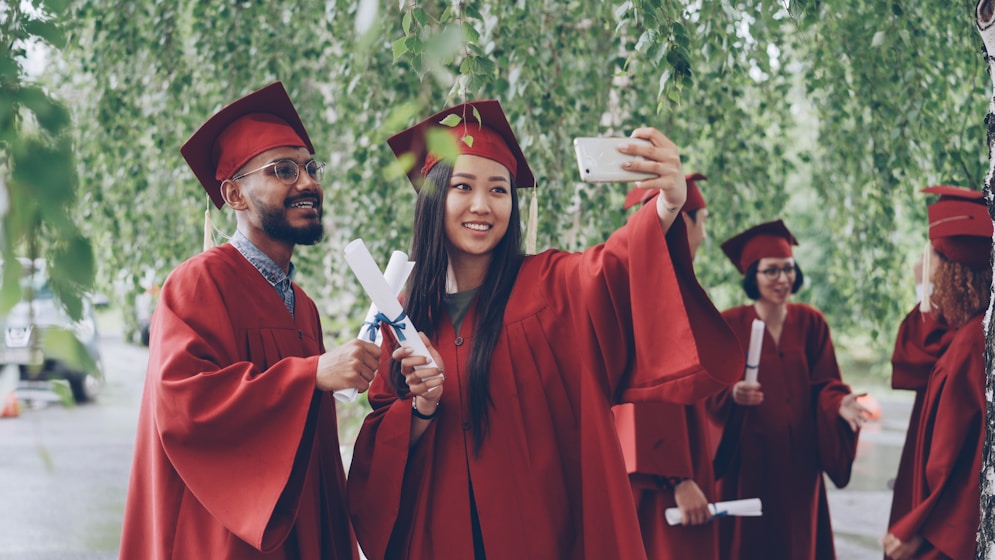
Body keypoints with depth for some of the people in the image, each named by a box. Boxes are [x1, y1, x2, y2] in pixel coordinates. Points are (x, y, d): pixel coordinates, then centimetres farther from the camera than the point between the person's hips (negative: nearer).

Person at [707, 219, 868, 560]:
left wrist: (839, 403, -20)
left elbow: (823, 385, 1)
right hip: (748, 460, -3)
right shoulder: (728, 325, -4)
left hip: (798, 459, 3)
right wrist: (733, 393, -27)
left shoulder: (811, 322, 4)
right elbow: (710, 391, -6)